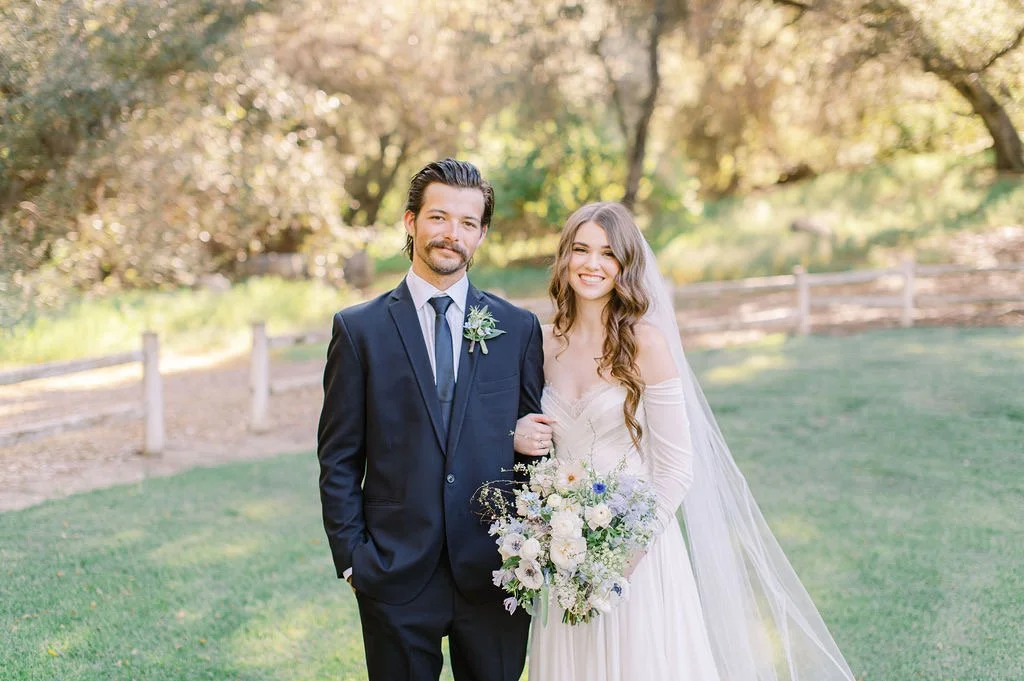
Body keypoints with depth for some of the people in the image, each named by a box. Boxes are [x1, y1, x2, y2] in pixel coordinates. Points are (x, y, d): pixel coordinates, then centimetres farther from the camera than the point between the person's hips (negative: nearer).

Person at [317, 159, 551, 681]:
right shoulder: (359, 329, 0)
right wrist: (351, 556, -4)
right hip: (396, 574, -1)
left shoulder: (519, 329, 4)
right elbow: (339, 459, 1)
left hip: (495, 573, 2)